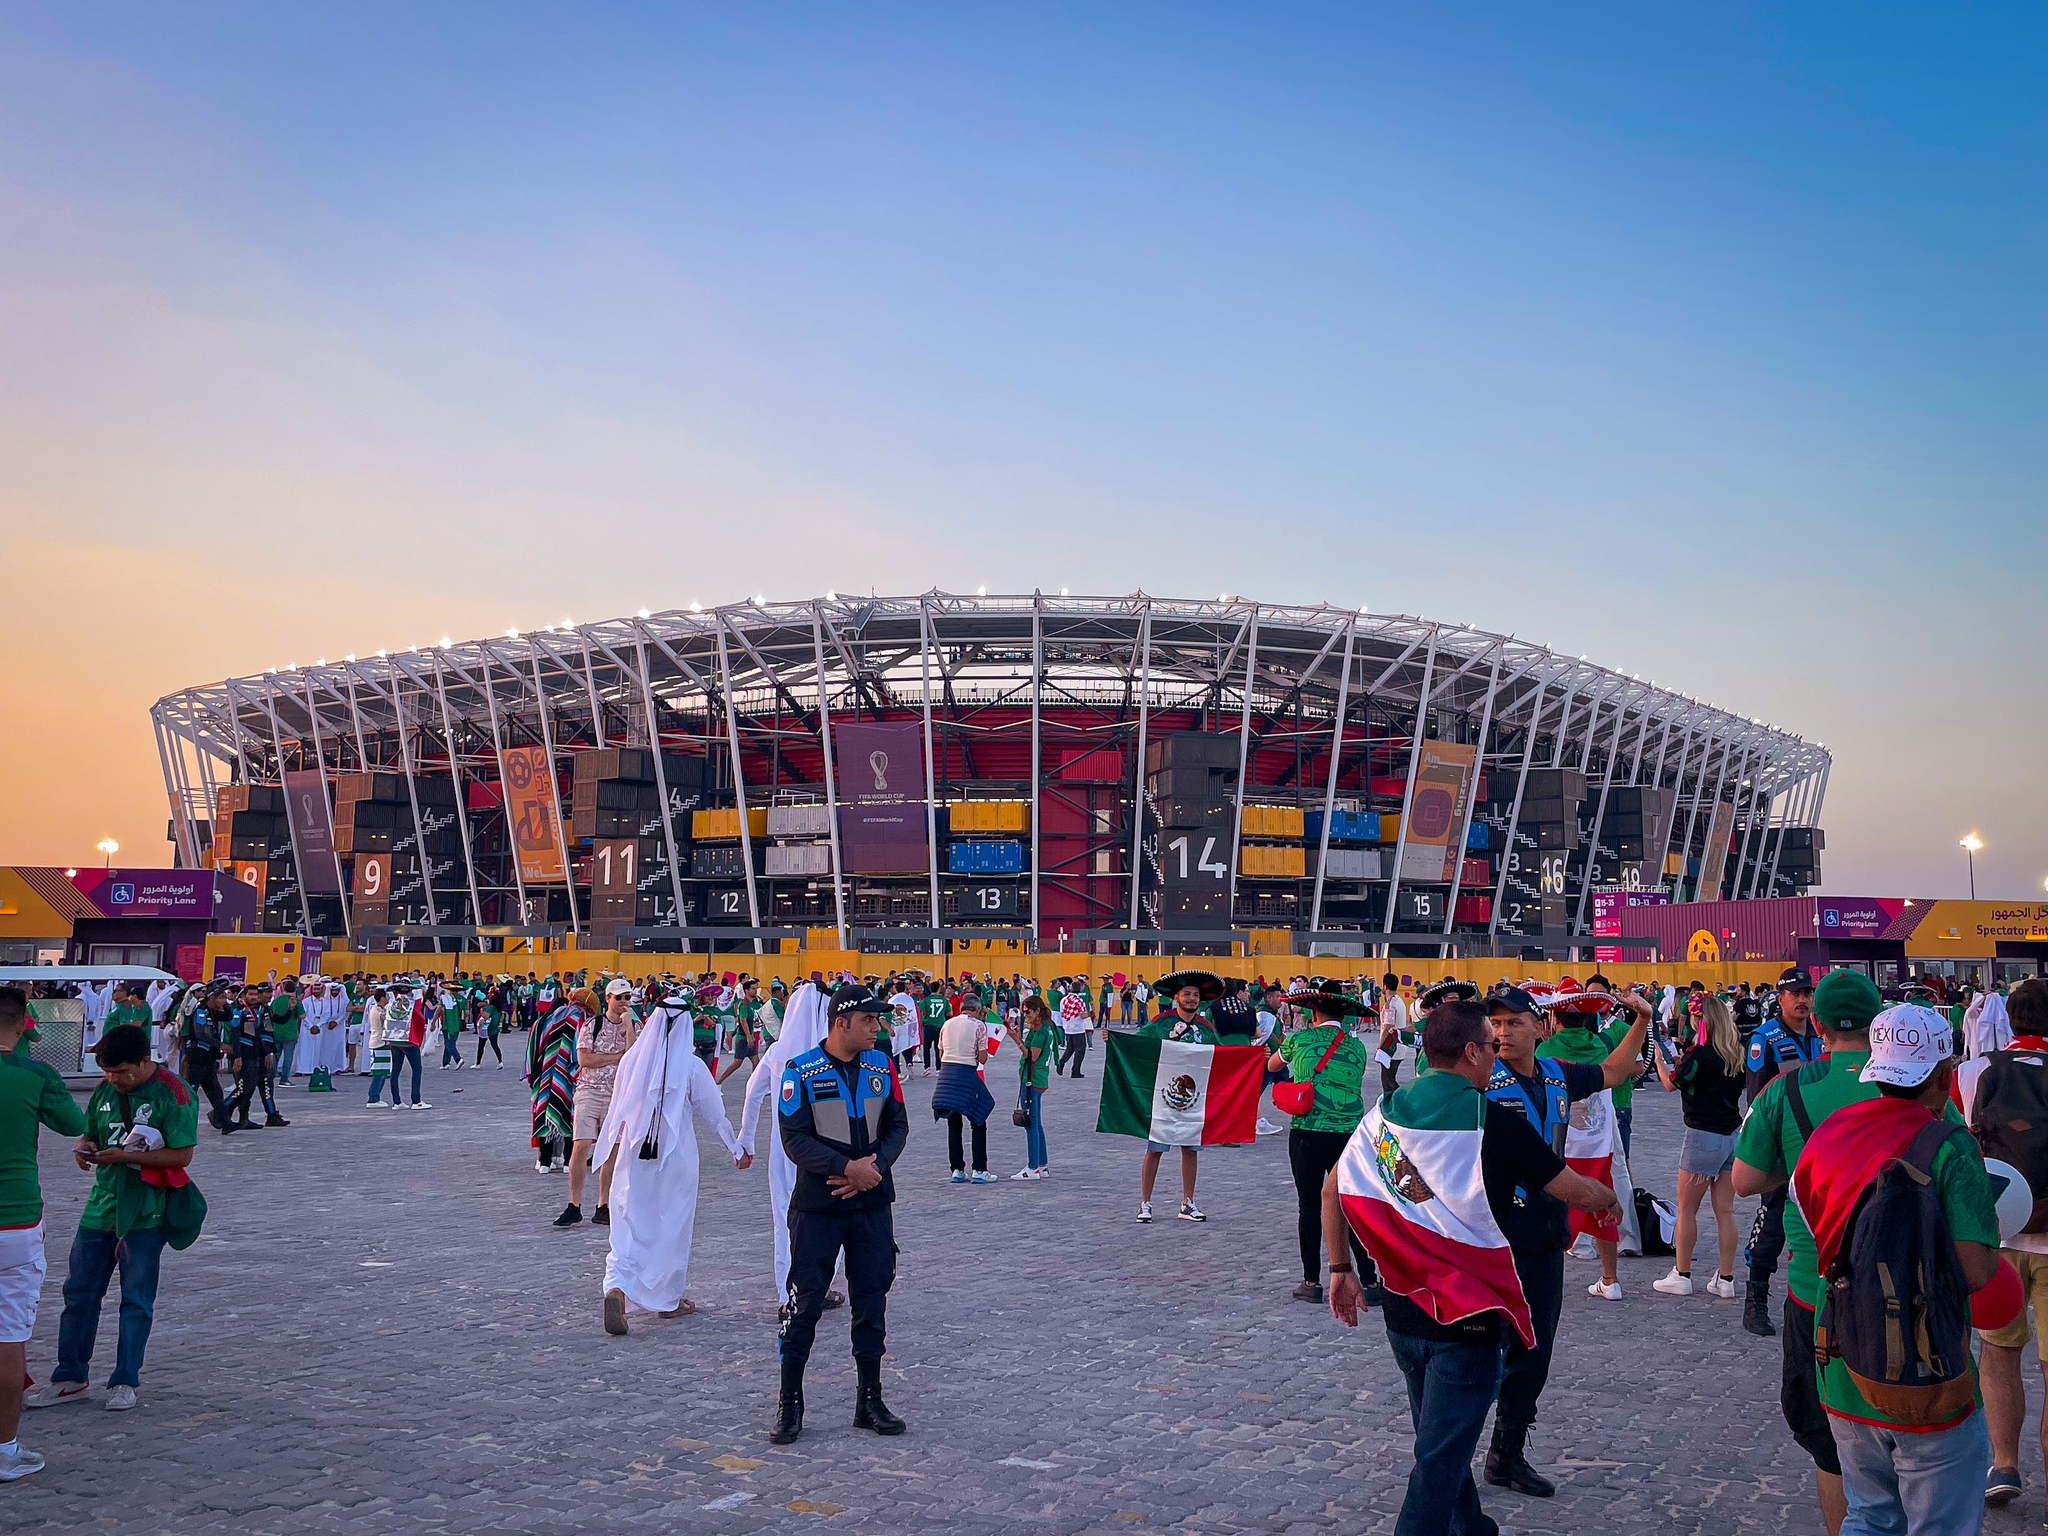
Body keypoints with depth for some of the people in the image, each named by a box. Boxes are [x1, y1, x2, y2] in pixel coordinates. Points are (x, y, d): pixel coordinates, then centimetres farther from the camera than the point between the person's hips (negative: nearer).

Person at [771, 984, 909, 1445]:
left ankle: (870, 1399, 20)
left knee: (871, 1299, 9)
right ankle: (789, 1403, 12)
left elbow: (898, 1126, 7)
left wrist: (875, 1165, -12)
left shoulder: (882, 1066, 5)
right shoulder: (801, 1071, -8)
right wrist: (848, 1168, -21)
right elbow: (795, 1139, -12)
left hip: (873, 1203, 4)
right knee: (804, 1301, 0)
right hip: (816, 1204, -4)